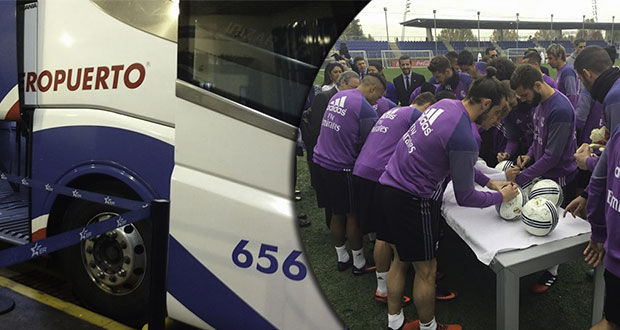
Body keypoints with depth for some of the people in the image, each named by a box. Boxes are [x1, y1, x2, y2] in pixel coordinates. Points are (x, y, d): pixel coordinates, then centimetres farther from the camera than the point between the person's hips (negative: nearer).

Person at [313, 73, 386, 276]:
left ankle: (342, 258, 32)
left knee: (337, 214, 19)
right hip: (341, 168, -8)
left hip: (320, 161, 8)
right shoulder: (366, 110, -15)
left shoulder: (337, 97, 10)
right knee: (353, 215, 8)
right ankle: (359, 263, 22)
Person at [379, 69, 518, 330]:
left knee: (400, 260, 21)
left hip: (389, 187, 9)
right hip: (413, 200, -9)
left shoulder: (445, 104, 2)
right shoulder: (464, 140, -24)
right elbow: (465, 198, -13)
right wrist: (501, 197, 2)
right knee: (426, 269, 10)